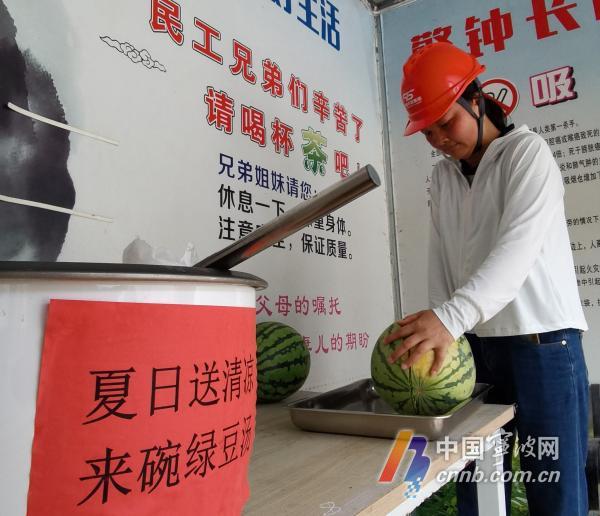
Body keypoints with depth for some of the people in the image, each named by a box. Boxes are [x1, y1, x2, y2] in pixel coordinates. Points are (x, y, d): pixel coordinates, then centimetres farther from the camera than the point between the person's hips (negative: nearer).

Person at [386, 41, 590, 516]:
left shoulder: (527, 151, -6)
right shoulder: (442, 175, 12)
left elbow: (519, 246, -22)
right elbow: (442, 258, 5)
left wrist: (451, 316, -35)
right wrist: (438, 332, -8)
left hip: (541, 341, -5)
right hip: (473, 344, 5)